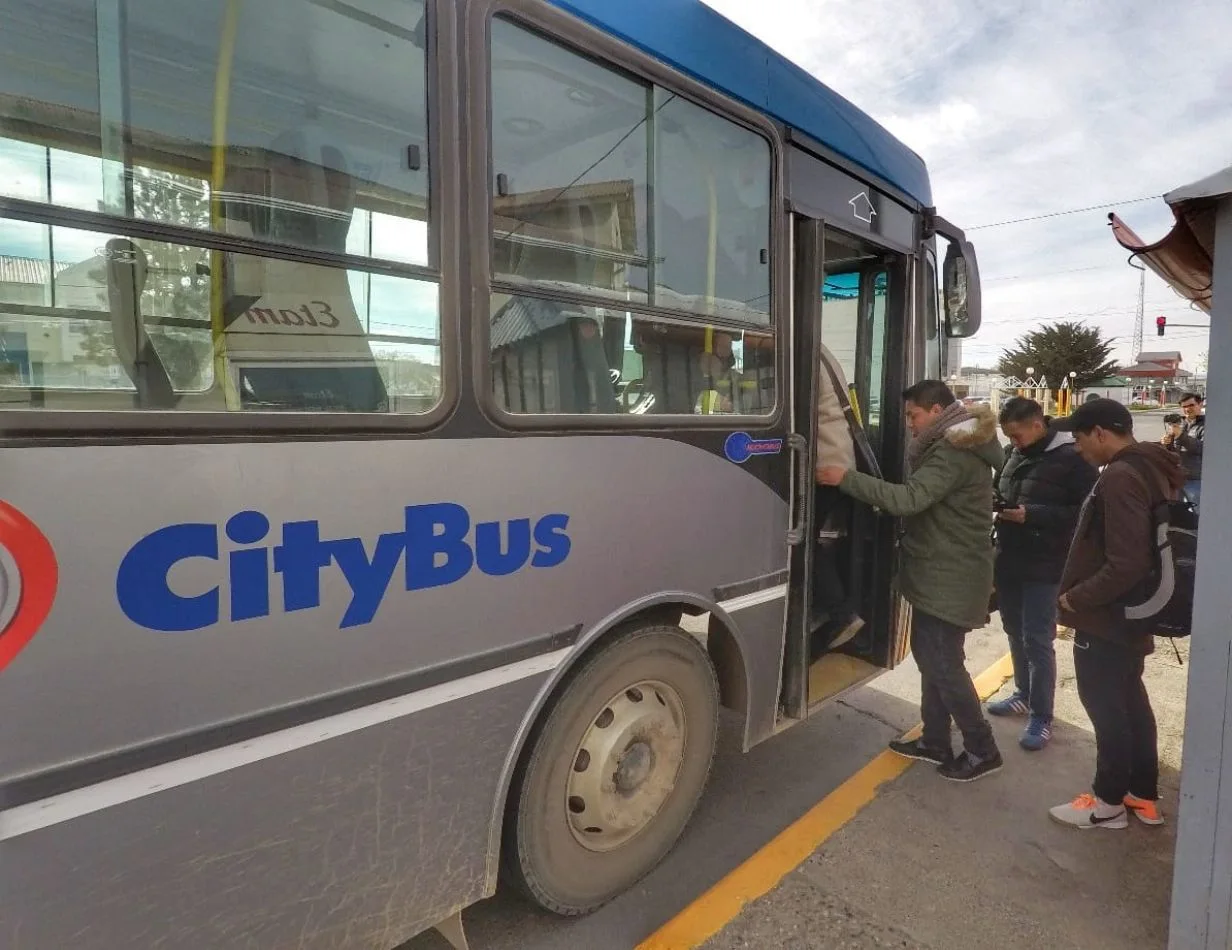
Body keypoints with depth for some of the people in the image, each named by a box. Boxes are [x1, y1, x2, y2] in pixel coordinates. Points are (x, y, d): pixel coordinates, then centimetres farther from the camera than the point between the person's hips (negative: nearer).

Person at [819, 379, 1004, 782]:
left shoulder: (955, 453, -21)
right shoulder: (950, 447, 14)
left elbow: (909, 499, -31)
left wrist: (846, 477, -31)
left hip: (950, 579, -11)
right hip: (939, 575, 11)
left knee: (944, 665, 0)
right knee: (930, 656, 16)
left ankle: (982, 749, 17)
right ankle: (935, 742, 27)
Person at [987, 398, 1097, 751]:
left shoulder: (1071, 458, -13)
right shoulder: (1016, 454, 7)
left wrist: (1032, 515, -22)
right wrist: (996, 502, -2)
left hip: (1044, 567, -7)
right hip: (1008, 561, 7)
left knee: (1037, 640, -1)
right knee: (1015, 632, 17)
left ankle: (1042, 715, 13)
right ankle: (1024, 694, 35)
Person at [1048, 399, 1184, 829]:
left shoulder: (1119, 477, -25)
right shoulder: (1152, 468, 7)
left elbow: (1124, 565, -30)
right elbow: (1142, 551, 14)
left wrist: (1076, 598, -17)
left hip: (1106, 617, -10)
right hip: (1130, 613, 10)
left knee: (1105, 705, 5)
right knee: (1130, 701, 20)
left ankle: (1109, 801, 21)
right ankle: (1144, 794, 34)